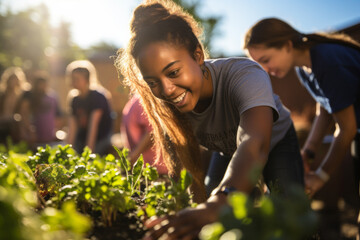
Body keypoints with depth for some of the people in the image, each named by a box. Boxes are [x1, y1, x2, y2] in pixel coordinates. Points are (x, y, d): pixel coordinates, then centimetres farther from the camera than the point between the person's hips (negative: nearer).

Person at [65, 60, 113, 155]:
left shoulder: (98, 96, -9)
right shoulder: (75, 99, 9)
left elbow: (94, 123, -16)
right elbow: (73, 126, 4)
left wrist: (89, 148, -21)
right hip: (81, 140, 6)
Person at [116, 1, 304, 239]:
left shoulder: (246, 76, -43)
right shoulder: (167, 103, -27)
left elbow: (254, 146, -62)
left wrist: (215, 206, -80)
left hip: (276, 141, -3)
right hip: (226, 151, 4)